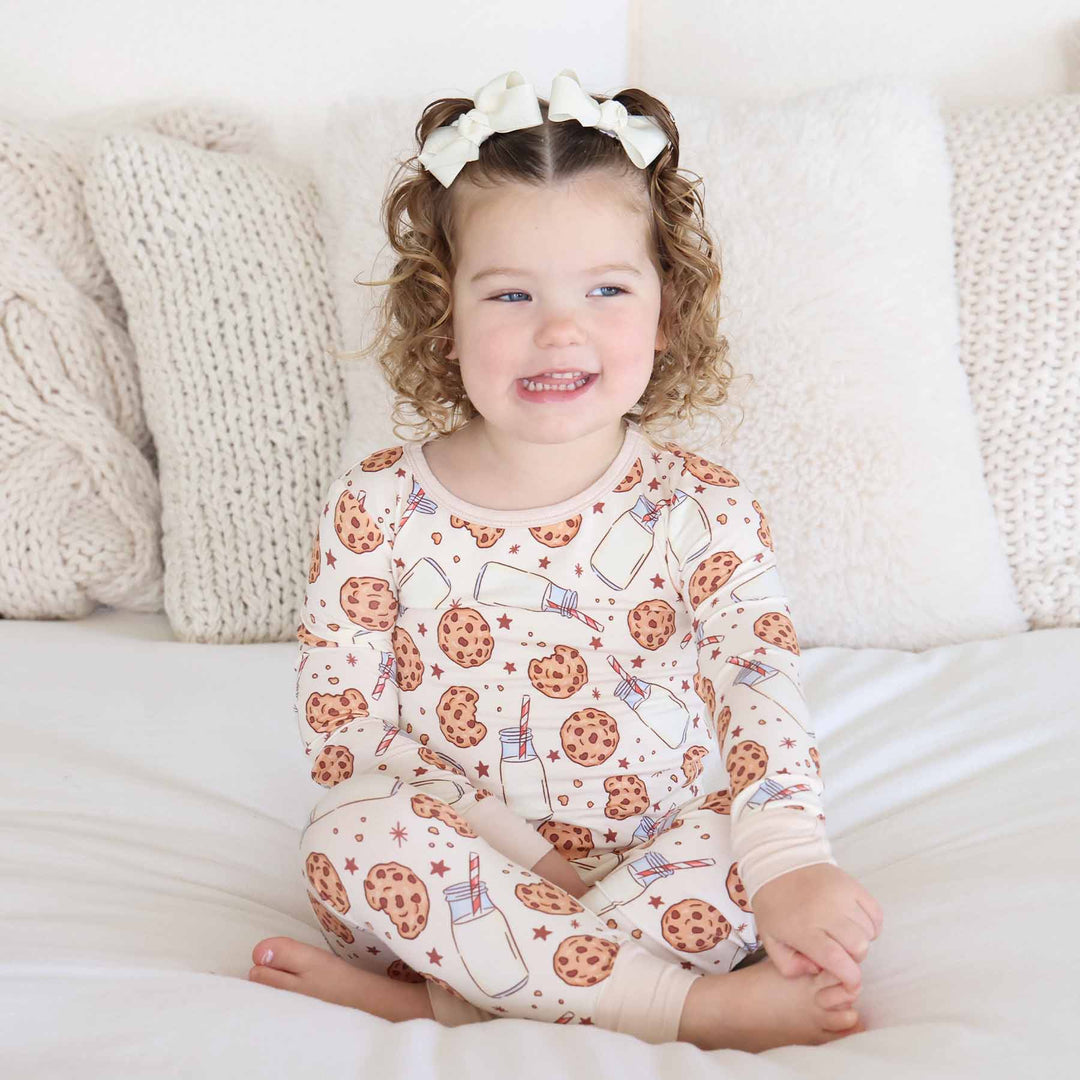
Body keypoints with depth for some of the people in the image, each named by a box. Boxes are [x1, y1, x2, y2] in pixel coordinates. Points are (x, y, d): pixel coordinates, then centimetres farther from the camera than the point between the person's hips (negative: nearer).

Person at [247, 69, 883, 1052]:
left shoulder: (701, 509, -7)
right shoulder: (378, 509, -5)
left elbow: (762, 682, -21)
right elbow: (338, 718, -6)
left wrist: (787, 861, -40)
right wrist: (495, 846, -16)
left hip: (657, 861, 0)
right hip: (465, 864, 1)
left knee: (744, 849, -28)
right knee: (351, 831, -28)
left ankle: (440, 992, -21)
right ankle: (693, 1004, -27)